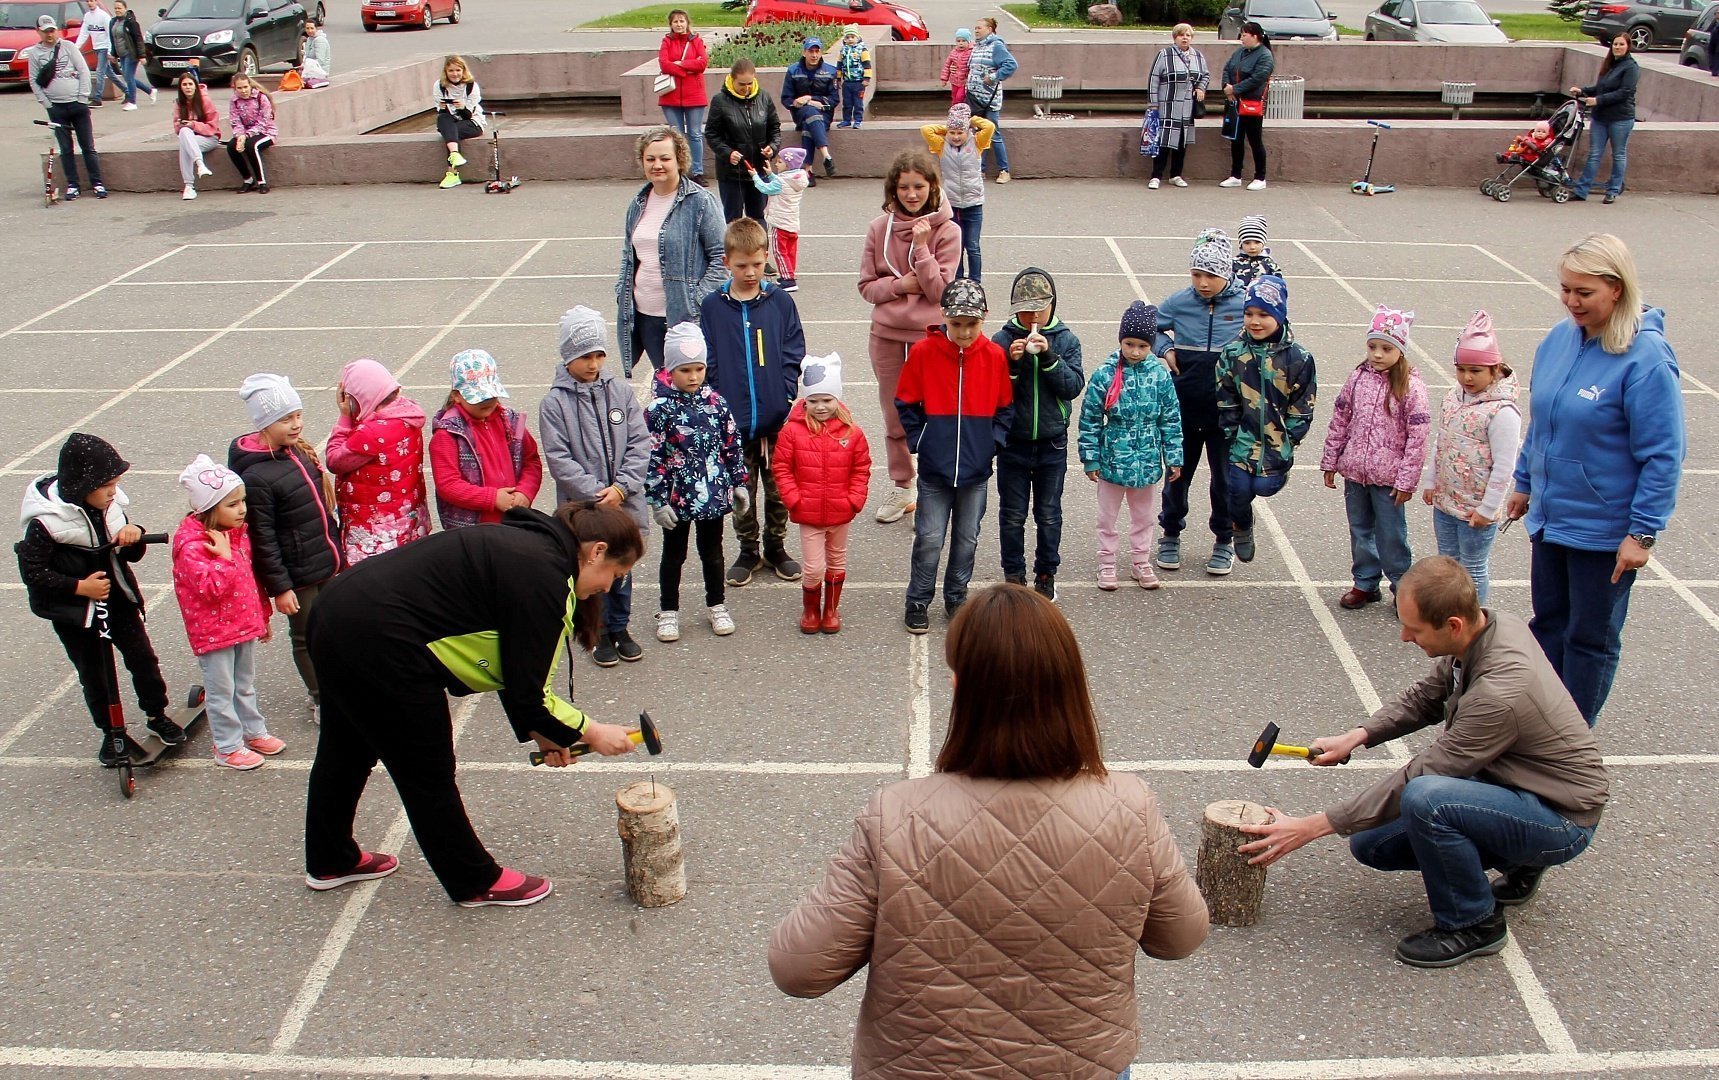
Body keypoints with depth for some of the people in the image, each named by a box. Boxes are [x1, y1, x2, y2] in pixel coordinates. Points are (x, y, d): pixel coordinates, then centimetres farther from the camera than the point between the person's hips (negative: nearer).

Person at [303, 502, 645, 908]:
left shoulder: (527, 545, 11)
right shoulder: (543, 578, -17)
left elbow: (513, 666, 17)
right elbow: (526, 694, -13)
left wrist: (539, 730, 15)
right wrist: (590, 732, 0)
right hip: (381, 648, -10)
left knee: (348, 752, 28)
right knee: (429, 776, 8)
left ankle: (329, 861, 48)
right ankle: (477, 882, 26)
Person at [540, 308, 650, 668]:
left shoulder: (621, 393, 0)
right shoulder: (554, 403, -8)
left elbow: (640, 444, -3)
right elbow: (559, 459, -12)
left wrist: (620, 487, -14)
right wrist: (597, 494, -18)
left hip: (624, 503, 3)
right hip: (582, 507, -2)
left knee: (622, 569, 16)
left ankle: (621, 628, 34)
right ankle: (601, 634, 26)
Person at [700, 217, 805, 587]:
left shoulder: (781, 302, -2)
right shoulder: (712, 307, -1)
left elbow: (794, 355, -1)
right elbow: (708, 364, 0)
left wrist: (786, 398, -11)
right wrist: (719, 409, -7)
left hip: (777, 419, 0)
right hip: (734, 421, 0)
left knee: (778, 489, 13)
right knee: (741, 492, 11)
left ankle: (776, 548, 30)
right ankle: (748, 552, 27)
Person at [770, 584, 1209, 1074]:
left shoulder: (895, 820, -29)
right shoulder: (1131, 811, -22)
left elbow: (795, 970, -21)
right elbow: (1181, 937, -4)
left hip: (916, 1068, -2)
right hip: (1093, 1065, 2)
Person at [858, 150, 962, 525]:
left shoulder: (947, 231, -6)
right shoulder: (879, 228, 1)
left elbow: (939, 290, -11)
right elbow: (867, 285, 4)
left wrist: (922, 245, -18)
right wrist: (899, 285, -13)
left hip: (931, 336, -3)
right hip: (887, 337, 3)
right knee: (894, 419, 14)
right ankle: (900, 488, 30)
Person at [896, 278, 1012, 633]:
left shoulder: (995, 356, -3)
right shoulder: (924, 352, -8)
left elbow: (1005, 408, 8)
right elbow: (906, 404, 2)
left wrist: (994, 441, -2)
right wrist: (920, 440, -3)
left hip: (977, 469, 2)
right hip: (934, 469, -2)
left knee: (967, 538, 13)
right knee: (929, 539, 1)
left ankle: (956, 597, 30)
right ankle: (917, 602, 17)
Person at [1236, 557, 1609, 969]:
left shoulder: (1499, 693, -35)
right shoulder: (1492, 623, -9)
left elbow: (1416, 780, -28)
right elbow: (1426, 696, 9)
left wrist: (1312, 827, -23)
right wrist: (1357, 736, -5)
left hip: (1560, 820, -9)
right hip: (1509, 784, 9)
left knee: (1424, 798, -36)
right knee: (1370, 843, 3)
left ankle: (1474, 923, -11)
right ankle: (1517, 862, 16)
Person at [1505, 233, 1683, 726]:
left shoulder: (1646, 357, -20)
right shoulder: (1559, 339, 0)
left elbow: (1663, 455, -18)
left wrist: (1643, 532, -18)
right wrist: (1525, 482, 19)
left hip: (1606, 531, -6)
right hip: (1550, 516, 6)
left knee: (1590, 638, 10)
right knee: (1548, 624, 18)